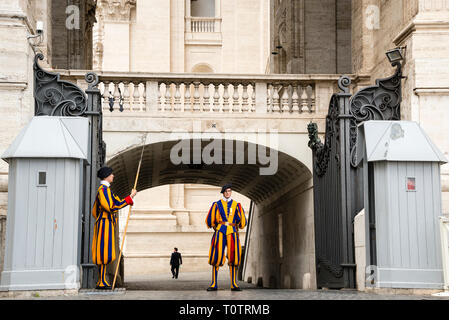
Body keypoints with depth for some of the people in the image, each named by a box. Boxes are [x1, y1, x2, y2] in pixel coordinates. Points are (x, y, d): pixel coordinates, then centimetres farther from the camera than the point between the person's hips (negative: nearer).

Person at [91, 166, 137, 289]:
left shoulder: (104, 189, 19)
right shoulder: (103, 189, -13)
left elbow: (95, 211, 24)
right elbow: (112, 207, -22)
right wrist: (130, 197, -18)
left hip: (104, 224, 10)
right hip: (105, 224, -10)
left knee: (104, 254, 9)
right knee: (104, 252, -10)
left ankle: (101, 281, 10)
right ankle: (101, 281, -10)